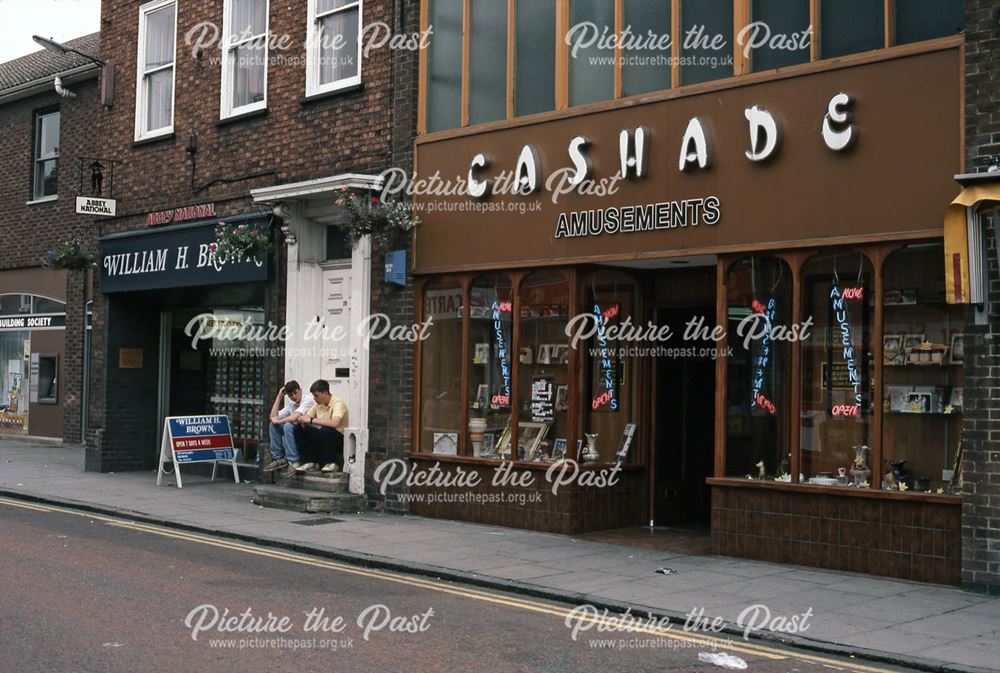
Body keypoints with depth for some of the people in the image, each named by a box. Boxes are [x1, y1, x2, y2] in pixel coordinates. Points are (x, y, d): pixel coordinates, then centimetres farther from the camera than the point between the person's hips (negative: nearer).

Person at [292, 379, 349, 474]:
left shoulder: (338, 403, -17)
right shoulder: (319, 404, 7)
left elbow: (334, 423, -35)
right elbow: (306, 416, 8)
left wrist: (311, 420, -31)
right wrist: (300, 420, -17)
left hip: (340, 440, -7)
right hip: (323, 437, 7)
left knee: (326, 430, -39)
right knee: (299, 428, -10)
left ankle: (331, 463, -17)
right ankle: (311, 462, -3)